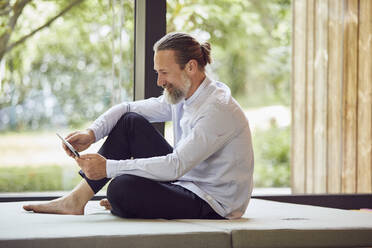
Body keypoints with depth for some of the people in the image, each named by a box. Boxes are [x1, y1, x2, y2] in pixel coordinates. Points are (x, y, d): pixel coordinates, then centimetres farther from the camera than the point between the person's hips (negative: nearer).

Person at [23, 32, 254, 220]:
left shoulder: (218, 109, -25)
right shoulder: (181, 93, 4)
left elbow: (175, 166, -31)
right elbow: (127, 108, 9)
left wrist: (109, 167, -31)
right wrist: (91, 134, -11)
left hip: (213, 207, -9)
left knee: (122, 188, -29)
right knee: (131, 122, -1)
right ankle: (76, 200, -3)